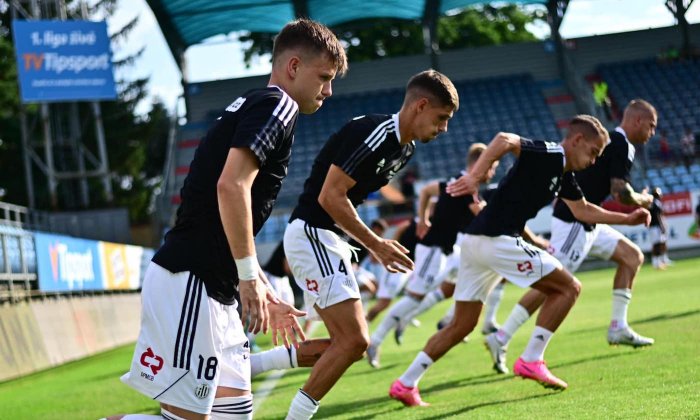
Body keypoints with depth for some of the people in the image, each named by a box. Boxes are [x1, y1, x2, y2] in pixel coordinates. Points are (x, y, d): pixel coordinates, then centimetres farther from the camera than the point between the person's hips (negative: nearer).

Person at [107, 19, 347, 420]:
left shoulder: (252, 108, 23)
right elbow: (231, 185, -22)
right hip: (188, 283, -10)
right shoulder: (276, 104, -6)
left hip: (213, 290, 10)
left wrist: (267, 297, 29)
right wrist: (250, 278, -19)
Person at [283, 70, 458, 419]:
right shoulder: (375, 134, -19)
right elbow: (330, 196, -22)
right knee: (353, 341, -13)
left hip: (326, 239, 10)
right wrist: (376, 245, -17)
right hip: (312, 234, -10)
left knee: (347, 343, 9)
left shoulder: (405, 148, 11)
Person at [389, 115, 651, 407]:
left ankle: (405, 385, 13)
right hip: (497, 240, -10)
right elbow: (505, 140, -26)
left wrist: (628, 219, 33)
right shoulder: (550, 155, -9)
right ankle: (531, 360, -2)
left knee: (462, 325, 15)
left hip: (476, 242, 10)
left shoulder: (564, 176, 20)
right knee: (569, 287, -1)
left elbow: (584, 211, 35)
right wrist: (474, 177, -37)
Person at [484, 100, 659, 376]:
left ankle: (618, 327, 13)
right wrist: (643, 200, -1)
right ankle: (501, 339, -11)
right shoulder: (621, 146, -14)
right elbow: (621, 194, -21)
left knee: (632, 256, 12)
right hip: (573, 222, -10)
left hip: (587, 223, 10)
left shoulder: (609, 140, 16)